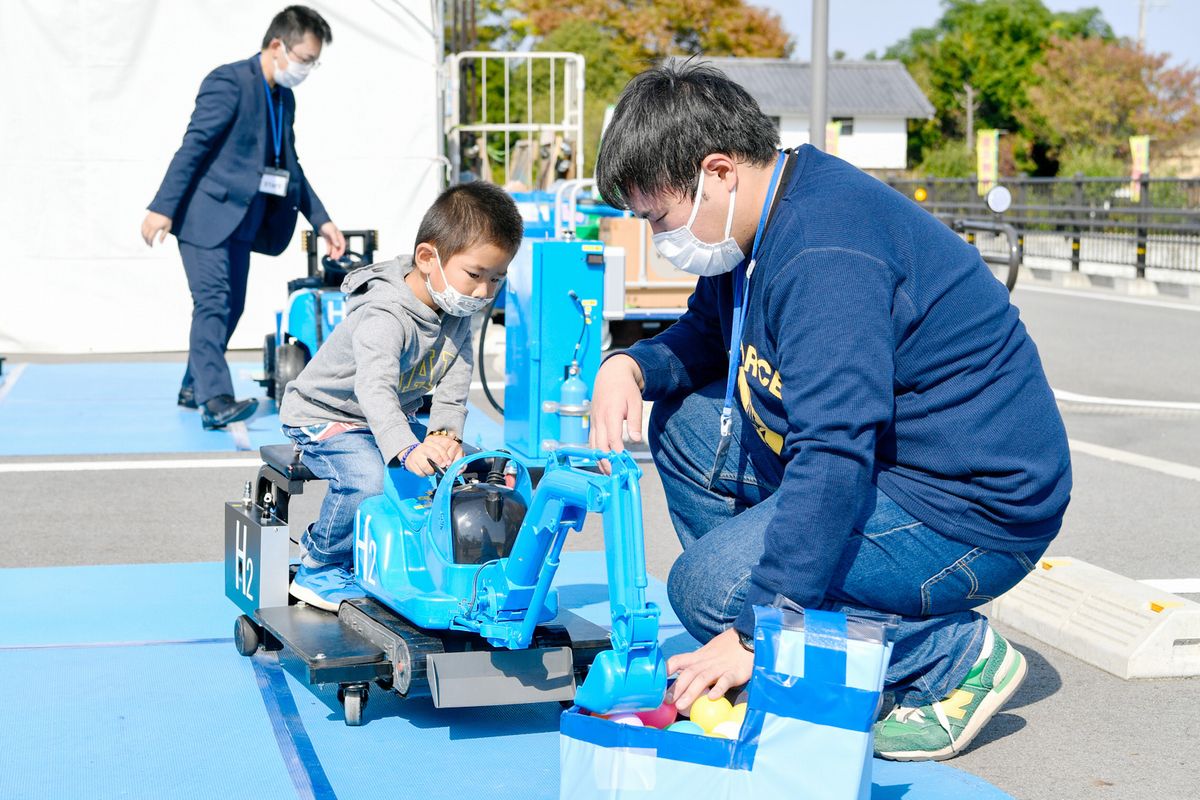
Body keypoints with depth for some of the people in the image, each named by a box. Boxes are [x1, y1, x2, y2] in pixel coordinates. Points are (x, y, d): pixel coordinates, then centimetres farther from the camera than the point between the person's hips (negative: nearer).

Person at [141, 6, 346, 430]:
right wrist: (163, 208, -22)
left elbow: (291, 167, 21)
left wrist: (321, 220, 16)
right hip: (205, 213, -9)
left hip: (241, 219, 9)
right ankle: (214, 399, -20)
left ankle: (194, 387, 23)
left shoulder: (284, 99, 14)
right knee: (213, 304, -15)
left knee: (230, 307, 10)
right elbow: (193, 146, -18)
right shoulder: (230, 82, -13)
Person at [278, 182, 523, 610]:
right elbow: (374, 387, -51)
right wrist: (407, 449, -67)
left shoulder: (456, 309, -7)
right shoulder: (385, 317, -35)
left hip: (392, 418, 8)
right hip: (324, 415, -8)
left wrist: (445, 432, -25)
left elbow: (454, 381, -6)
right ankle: (318, 571, -10)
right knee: (366, 479, -34)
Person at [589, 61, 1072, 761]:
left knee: (708, 587, -20)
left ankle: (957, 656, -7)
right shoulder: (762, 219, 5)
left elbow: (833, 454, -34)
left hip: (976, 515, -10)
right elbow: (706, 337, 22)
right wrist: (632, 366, -2)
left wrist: (754, 633, -33)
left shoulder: (826, 256, -27)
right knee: (684, 423, 9)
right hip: (883, 462, 10)